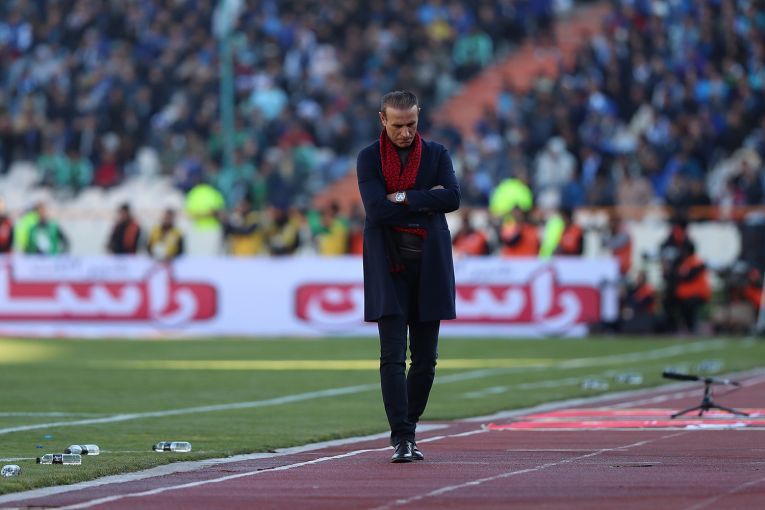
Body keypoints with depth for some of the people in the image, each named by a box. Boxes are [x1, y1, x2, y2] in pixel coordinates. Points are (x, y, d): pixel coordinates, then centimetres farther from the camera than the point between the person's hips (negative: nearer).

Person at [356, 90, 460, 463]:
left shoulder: (436, 154, 8)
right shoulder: (369, 159, 3)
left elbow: (452, 198, -8)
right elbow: (376, 209, -12)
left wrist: (403, 198, -11)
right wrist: (426, 201, -9)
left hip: (428, 267, 2)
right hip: (388, 269, -2)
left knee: (425, 358, 5)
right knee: (393, 356, -11)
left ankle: (409, 429, 19)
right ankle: (402, 439, -13)